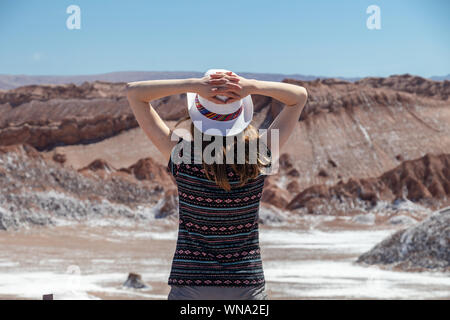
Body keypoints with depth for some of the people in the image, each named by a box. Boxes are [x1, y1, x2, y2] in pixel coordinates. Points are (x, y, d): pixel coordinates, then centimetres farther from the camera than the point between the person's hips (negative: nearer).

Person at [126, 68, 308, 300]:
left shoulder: (182, 156, -12)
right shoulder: (260, 159, -9)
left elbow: (133, 92, -5)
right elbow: (300, 95, 3)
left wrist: (194, 85, -17)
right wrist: (251, 86, -14)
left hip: (188, 282, -1)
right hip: (248, 285, 1)